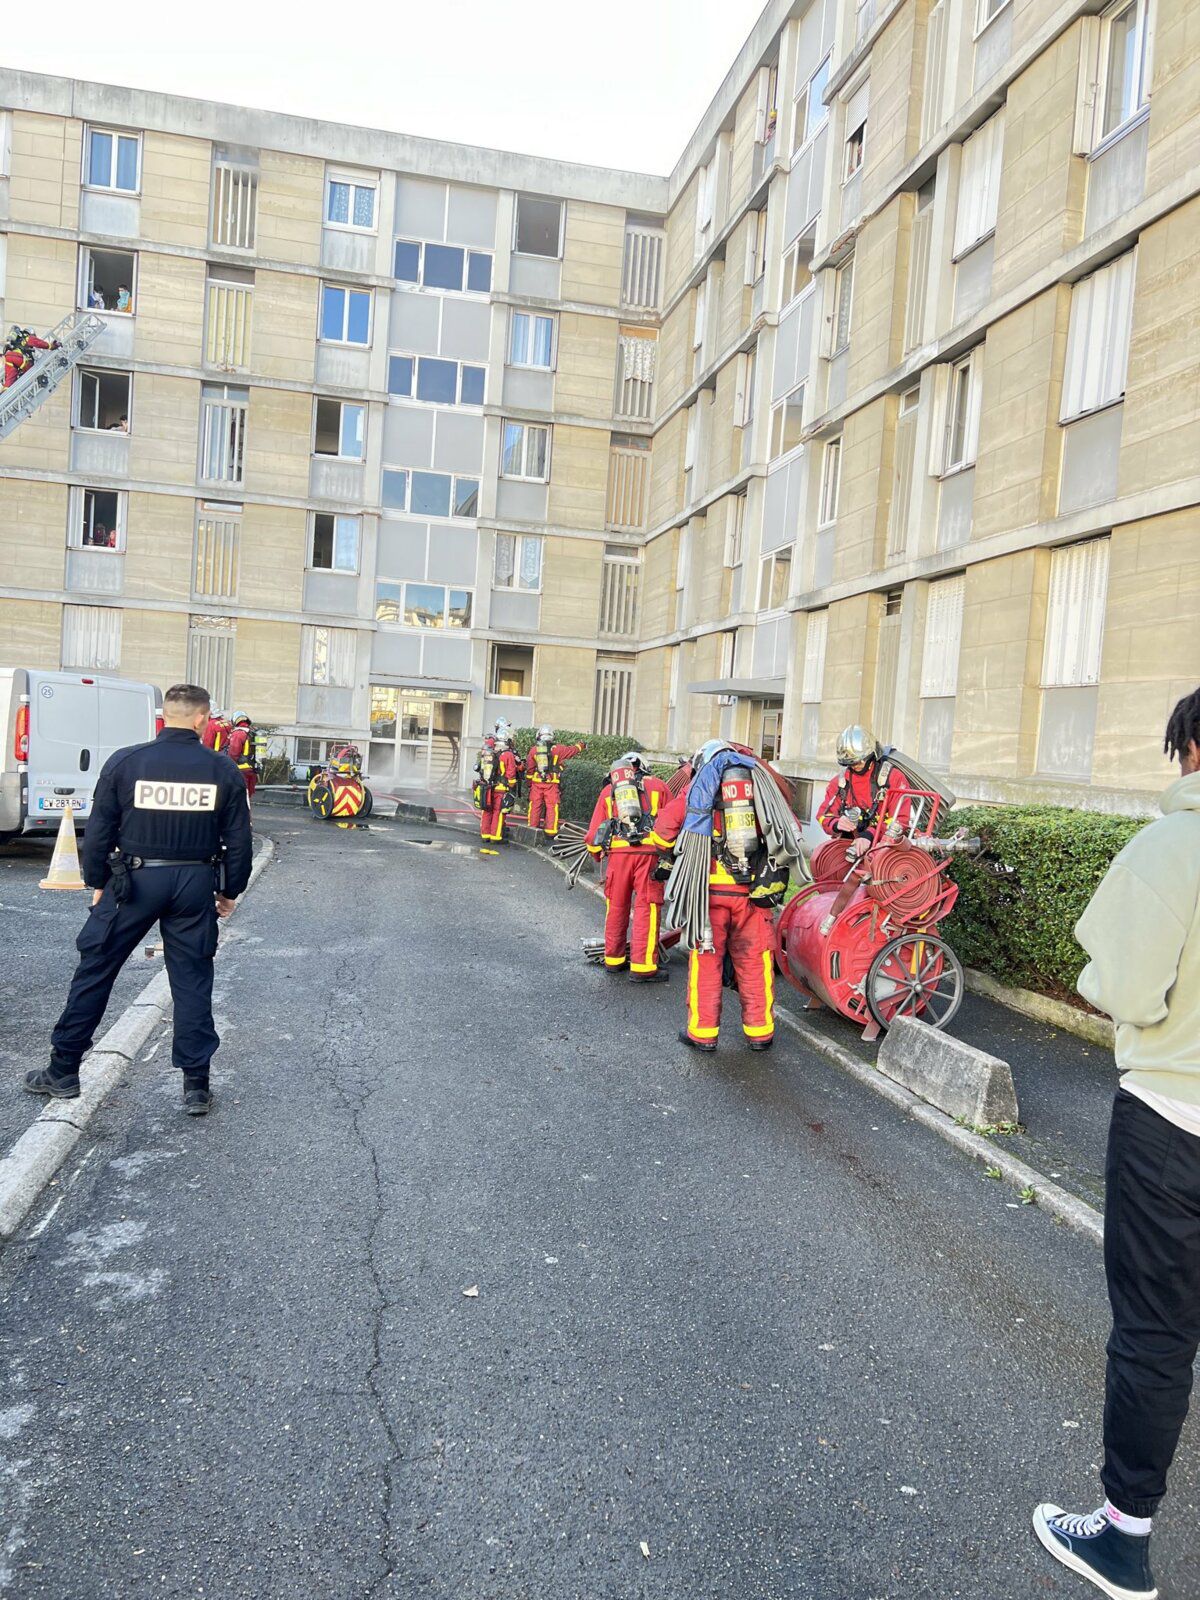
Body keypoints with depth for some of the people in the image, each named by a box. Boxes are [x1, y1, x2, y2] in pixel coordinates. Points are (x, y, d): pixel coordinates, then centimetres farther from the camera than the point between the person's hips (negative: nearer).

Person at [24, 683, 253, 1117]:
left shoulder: (124, 762, -5)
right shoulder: (223, 771, -3)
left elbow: (99, 830, -1)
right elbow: (238, 840, 0)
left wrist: (97, 883, 11)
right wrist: (230, 891, 12)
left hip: (134, 880, 0)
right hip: (195, 884, 1)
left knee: (94, 969, 13)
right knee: (192, 981, 8)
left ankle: (63, 1070, 23)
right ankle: (196, 1085, 13)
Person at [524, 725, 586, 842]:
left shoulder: (534, 749, 4)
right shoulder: (557, 749, -3)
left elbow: (529, 768, 9)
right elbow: (571, 750, 14)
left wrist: (529, 783, 20)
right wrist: (581, 745, 34)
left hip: (537, 782, 2)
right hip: (552, 783, -2)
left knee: (535, 805, 9)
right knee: (552, 806, 2)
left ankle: (532, 828, 13)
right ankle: (550, 831, 1)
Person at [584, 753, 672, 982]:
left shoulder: (608, 791, 22)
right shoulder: (657, 785, 17)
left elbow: (593, 835, 17)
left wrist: (597, 853, 33)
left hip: (617, 851, 2)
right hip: (648, 851, -2)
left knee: (616, 906, 14)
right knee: (647, 907, -1)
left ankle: (613, 959, 25)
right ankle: (643, 966, -3)